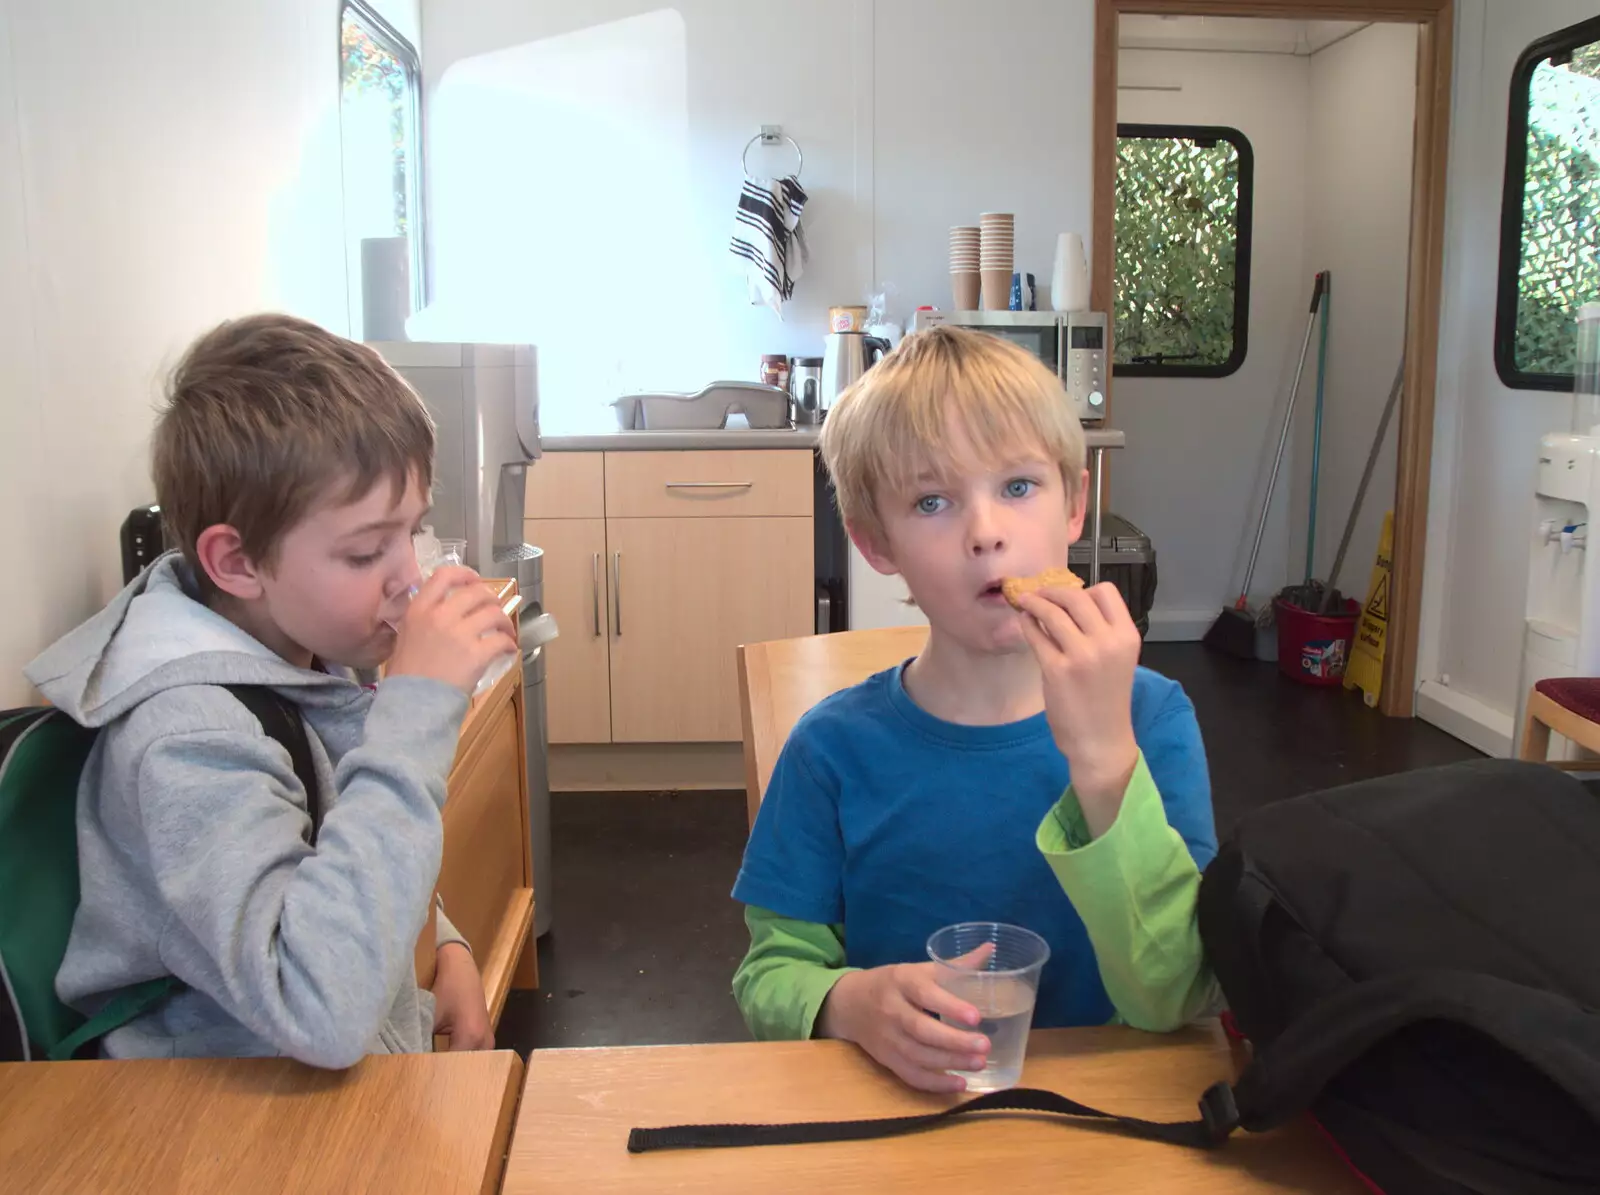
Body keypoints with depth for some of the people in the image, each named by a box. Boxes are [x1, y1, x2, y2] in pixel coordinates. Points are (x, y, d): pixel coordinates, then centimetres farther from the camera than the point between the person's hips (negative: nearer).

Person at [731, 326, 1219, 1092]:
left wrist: (1105, 758, -26)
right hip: (899, 1114, 0)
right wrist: (850, 1004, -19)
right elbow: (769, 975, 1)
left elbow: (1173, 1001, -15)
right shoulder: (837, 749, -6)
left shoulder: (1150, 718, -7)